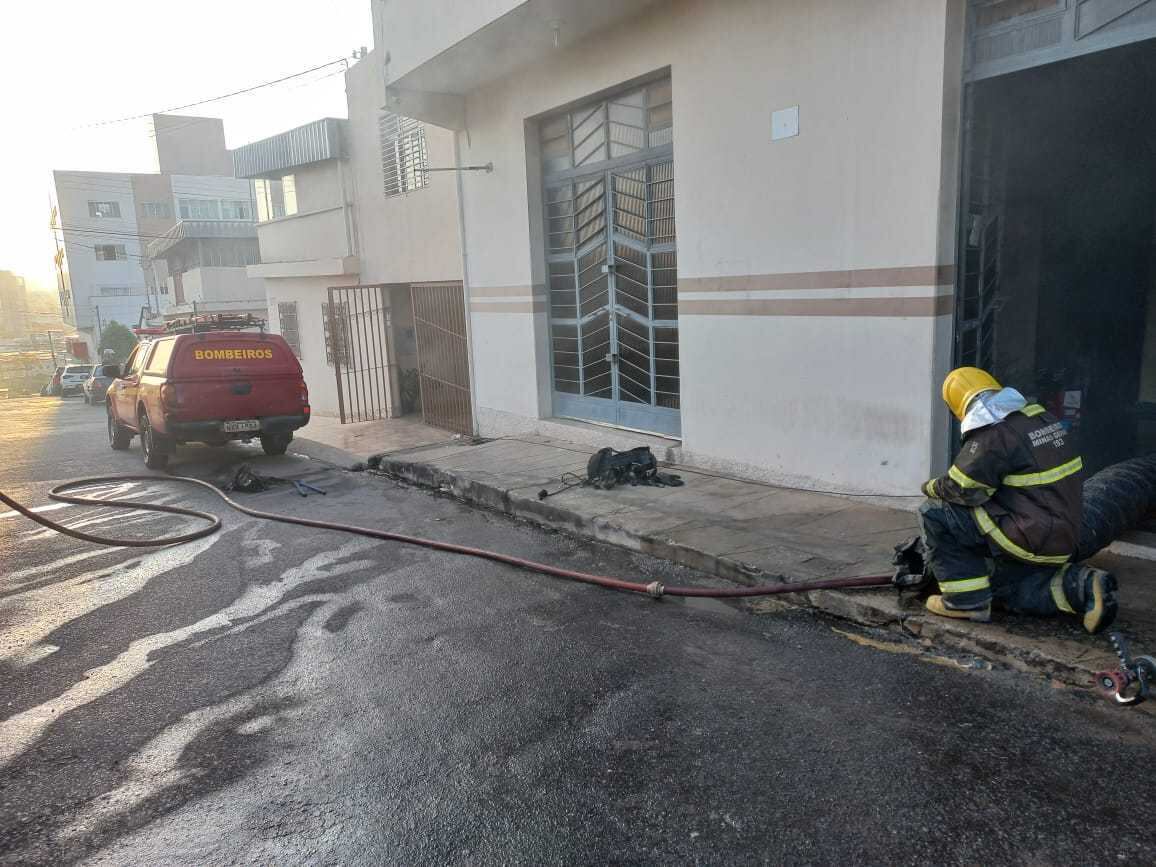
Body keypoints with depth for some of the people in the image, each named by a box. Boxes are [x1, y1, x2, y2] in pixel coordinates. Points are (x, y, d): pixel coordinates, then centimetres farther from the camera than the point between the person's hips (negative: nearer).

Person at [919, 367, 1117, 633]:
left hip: (1030, 540, -9)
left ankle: (967, 600, -1)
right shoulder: (1044, 417, 7)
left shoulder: (992, 436, -21)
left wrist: (932, 488, 2)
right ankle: (1080, 586, 9)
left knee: (935, 513, -6)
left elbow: (963, 489, -19)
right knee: (1005, 589, 27)